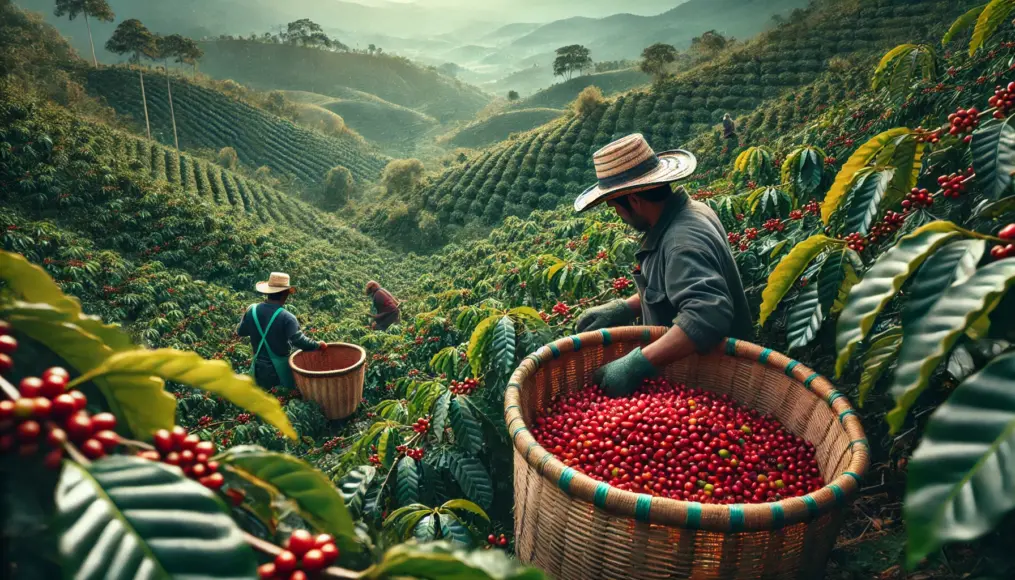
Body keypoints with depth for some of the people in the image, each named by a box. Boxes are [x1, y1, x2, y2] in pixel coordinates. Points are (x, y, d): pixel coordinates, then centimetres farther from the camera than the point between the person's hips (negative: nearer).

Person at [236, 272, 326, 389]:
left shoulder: (252, 310, -6)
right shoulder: (286, 317, -22)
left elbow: (240, 331, 9)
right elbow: (298, 340, -29)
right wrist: (317, 345, -15)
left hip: (259, 367, 4)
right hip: (280, 369, -4)